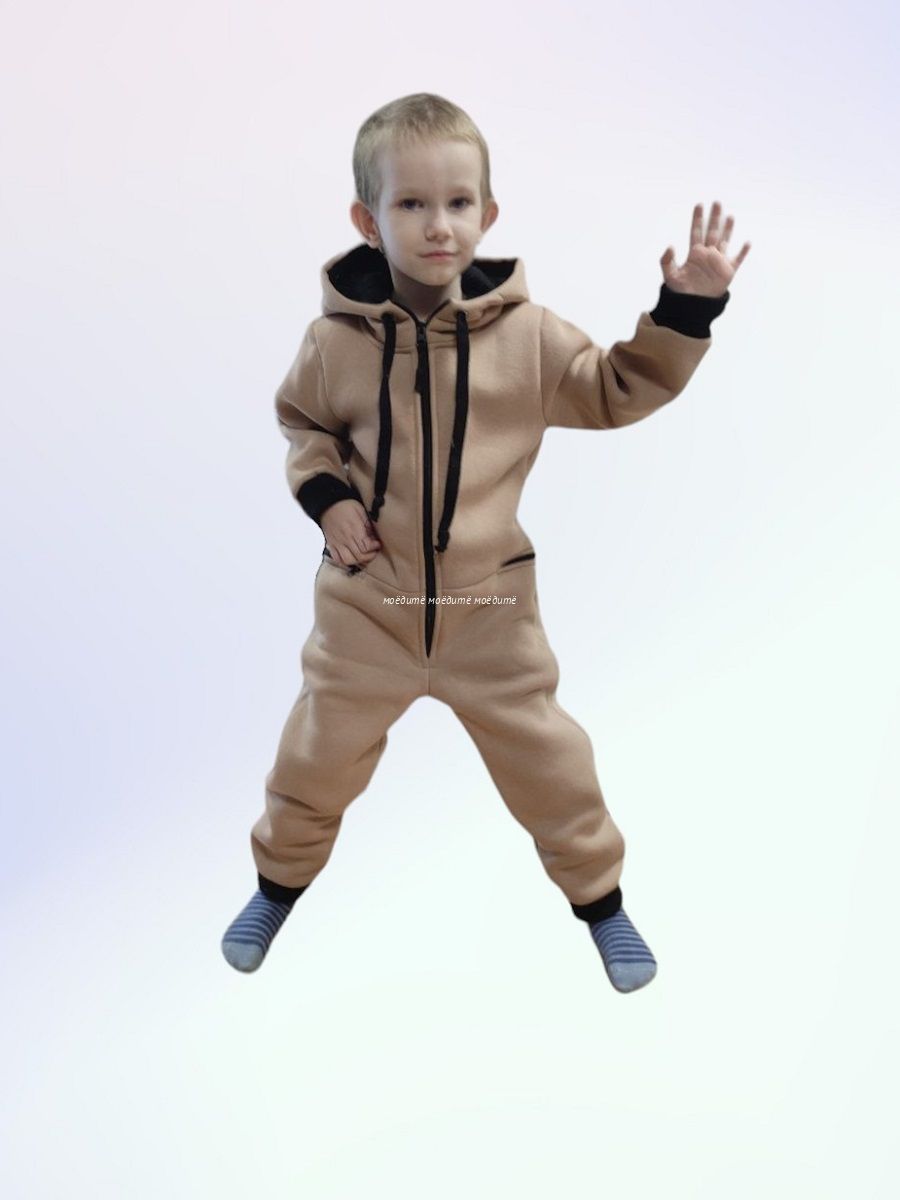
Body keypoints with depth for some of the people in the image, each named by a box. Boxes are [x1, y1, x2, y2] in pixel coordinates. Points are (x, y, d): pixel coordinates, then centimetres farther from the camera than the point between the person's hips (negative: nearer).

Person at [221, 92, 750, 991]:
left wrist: (685, 308, -9)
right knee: (318, 755, 16)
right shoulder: (336, 338, -8)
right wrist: (324, 494, -8)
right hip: (366, 602, 1)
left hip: (489, 604, 0)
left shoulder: (527, 332, -7)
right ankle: (279, 882, 45)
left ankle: (598, 895, 38)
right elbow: (299, 420, 10)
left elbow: (616, 391, 2)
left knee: (548, 762, 12)